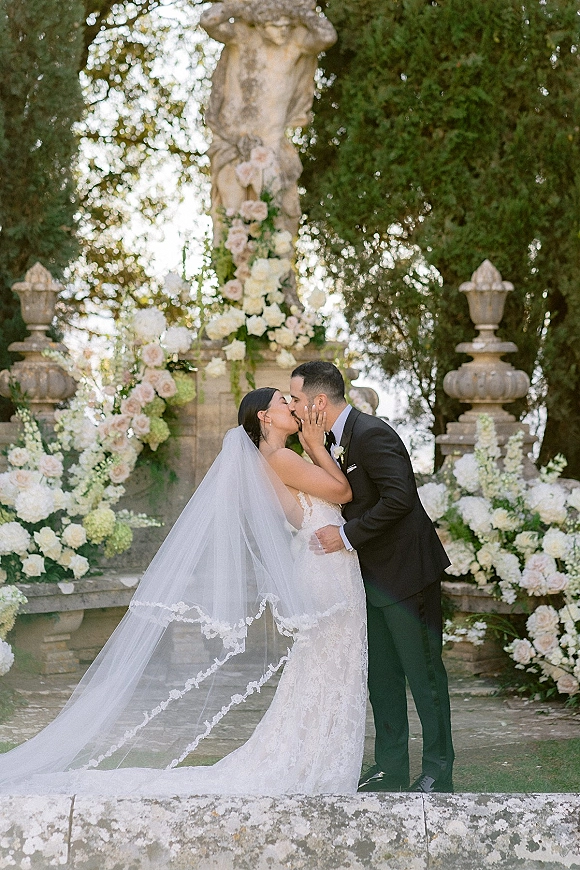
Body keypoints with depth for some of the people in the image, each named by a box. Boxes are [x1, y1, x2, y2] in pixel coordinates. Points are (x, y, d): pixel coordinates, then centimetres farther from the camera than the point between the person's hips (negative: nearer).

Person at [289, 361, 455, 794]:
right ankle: (391, 769, 20)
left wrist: (347, 535, -25)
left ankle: (438, 772, 8)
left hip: (406, 571, -10)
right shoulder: (336, 439, 11)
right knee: (381, 674, 12)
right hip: (374, 576, 10)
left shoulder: (372, 435, -20)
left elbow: (398, 498, -27)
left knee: (423, 672, -1)